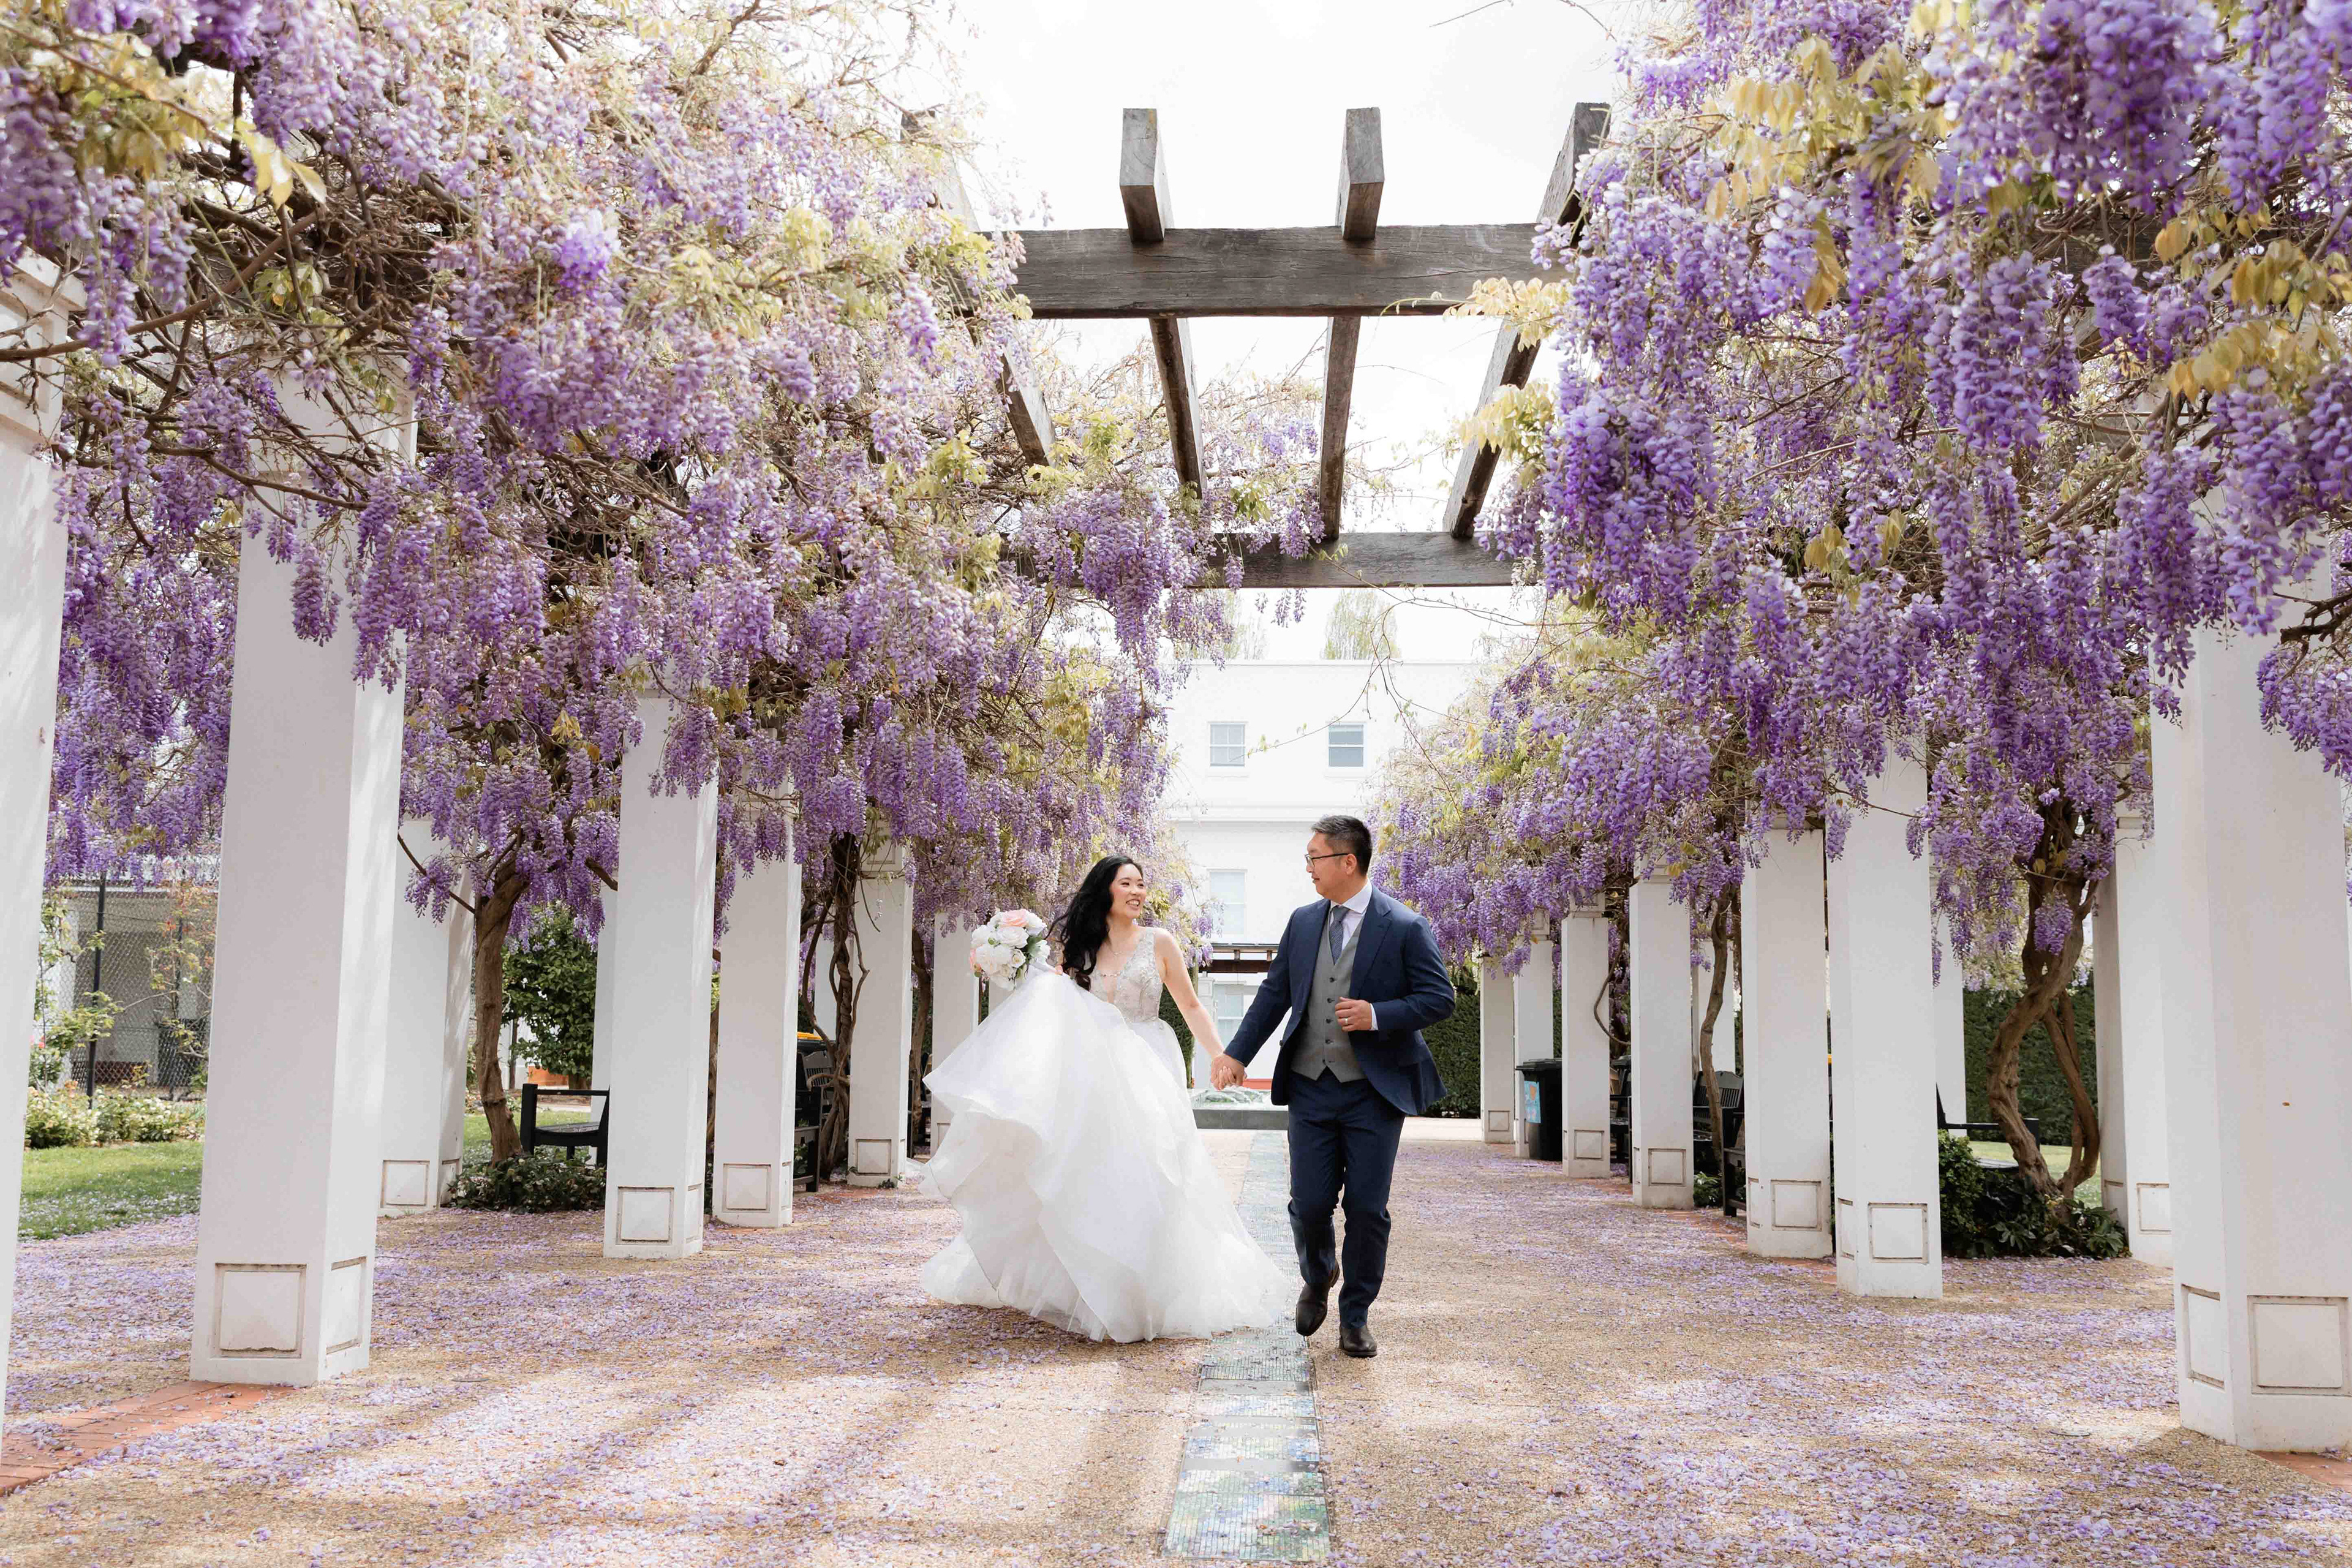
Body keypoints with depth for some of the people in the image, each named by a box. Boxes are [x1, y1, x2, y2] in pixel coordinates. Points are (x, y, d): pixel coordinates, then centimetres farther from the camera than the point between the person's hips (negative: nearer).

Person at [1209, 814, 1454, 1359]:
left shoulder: (1405, 928, -7)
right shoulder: (1303, 921, 8)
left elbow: (1440, 999, -6)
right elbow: (1274, 993, 13)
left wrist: (1377, 1015, -19)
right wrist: (1237, 1053, 6)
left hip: (1375, 1092, -3)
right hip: (1311, 1088, 3)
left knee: (1367, 1209, 1)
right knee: (1309, 1204, 3)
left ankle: (1356, 1317, 18)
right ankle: (1318, 1278, 34)